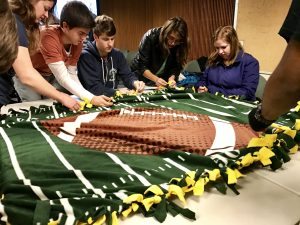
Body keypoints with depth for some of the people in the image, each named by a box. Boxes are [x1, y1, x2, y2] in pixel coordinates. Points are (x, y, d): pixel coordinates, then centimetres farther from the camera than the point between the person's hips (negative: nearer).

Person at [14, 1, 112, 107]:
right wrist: (91, 98, -46)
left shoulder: (77, 41, -16)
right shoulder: (49, 37, -36)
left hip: (50, 76, 5)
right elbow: (63, 79, -39)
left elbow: (71, 74, -11)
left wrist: (85, 97, -26)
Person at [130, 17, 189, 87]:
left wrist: (171, 78, -26)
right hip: (143, 76, -2)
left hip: (163, 81, 2)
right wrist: (156, 79, -33)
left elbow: (176, 67, -6)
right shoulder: (150, 37, -23)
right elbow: (142, 66, -21)